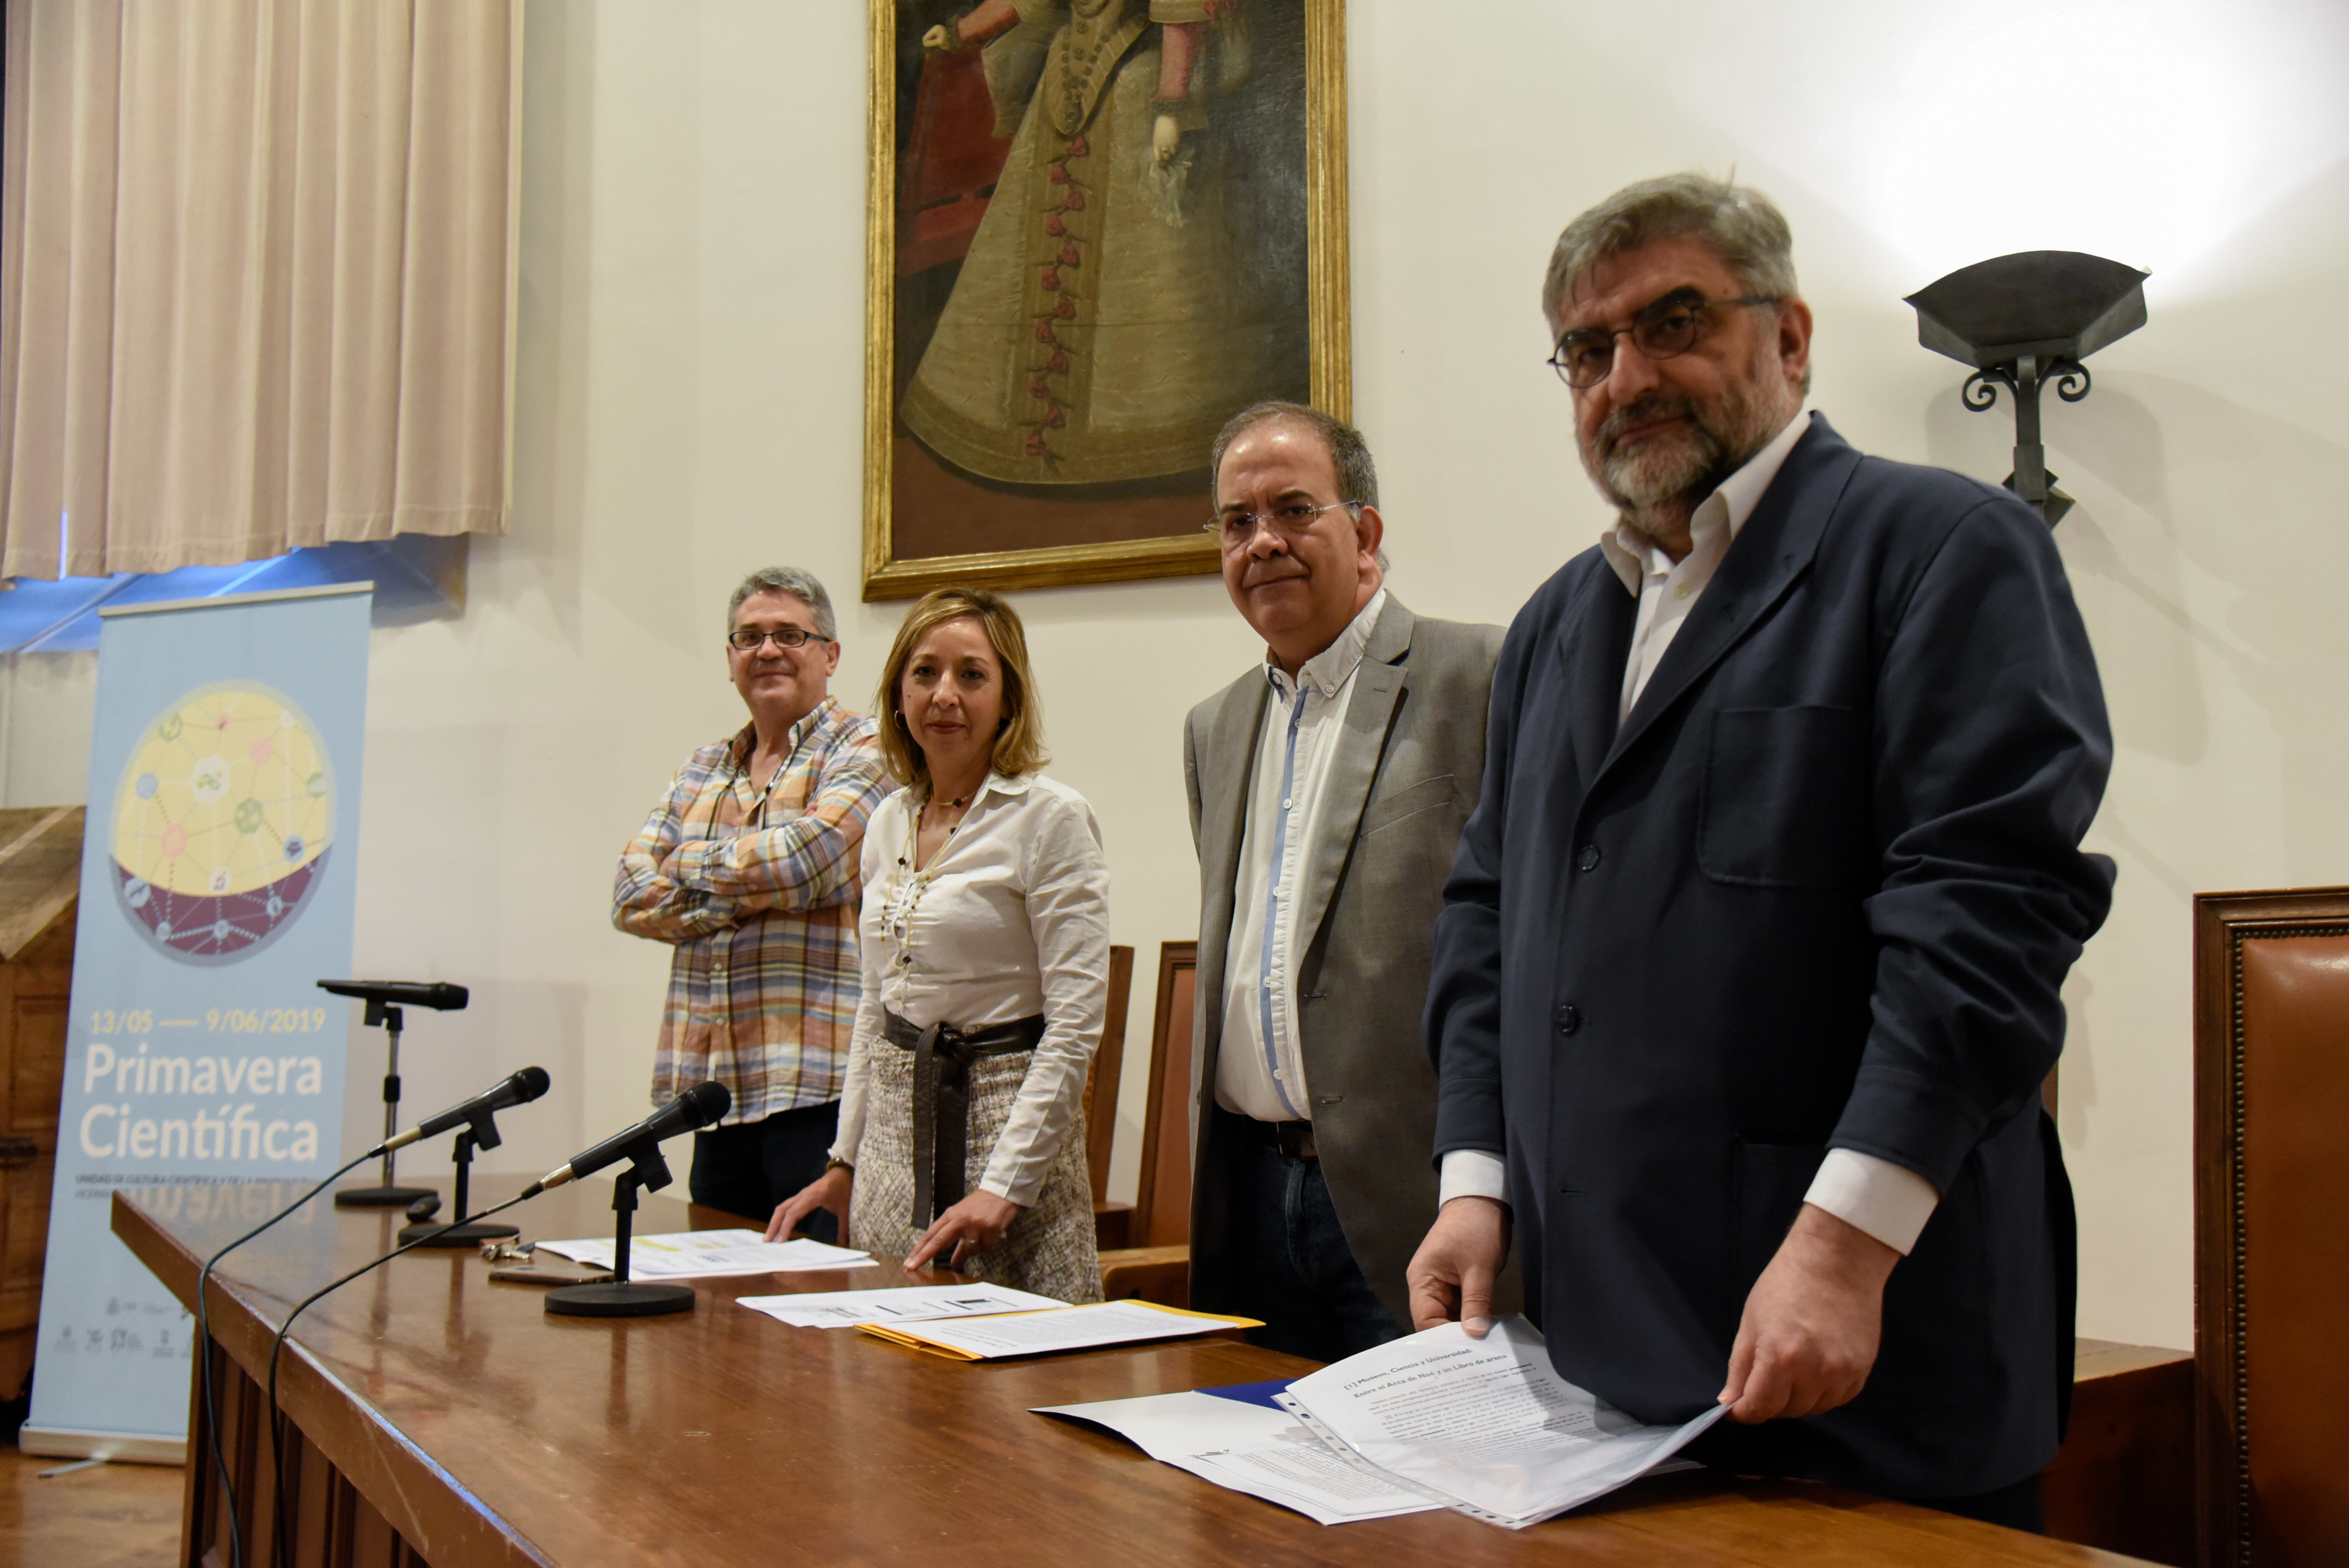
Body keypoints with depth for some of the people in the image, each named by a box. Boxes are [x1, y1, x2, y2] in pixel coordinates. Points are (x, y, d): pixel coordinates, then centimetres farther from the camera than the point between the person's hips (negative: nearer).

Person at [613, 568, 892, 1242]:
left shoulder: (862, 753, -2)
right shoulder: (702, 769, 18)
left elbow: (797, 862, -17)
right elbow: (631, 896, 8)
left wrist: (686, 863, 0)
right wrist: (743, 898, -7)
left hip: (816, 1084, -6)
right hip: (714, 1081, 7)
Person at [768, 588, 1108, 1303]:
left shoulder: (1051, 817, -10)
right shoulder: (890, 822, 11)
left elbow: (1076, 1023, -14)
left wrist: (1004, 1185, -19)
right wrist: (845, 1160, 14)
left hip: (1003, 1116, -6)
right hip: (896, 1124, 6)